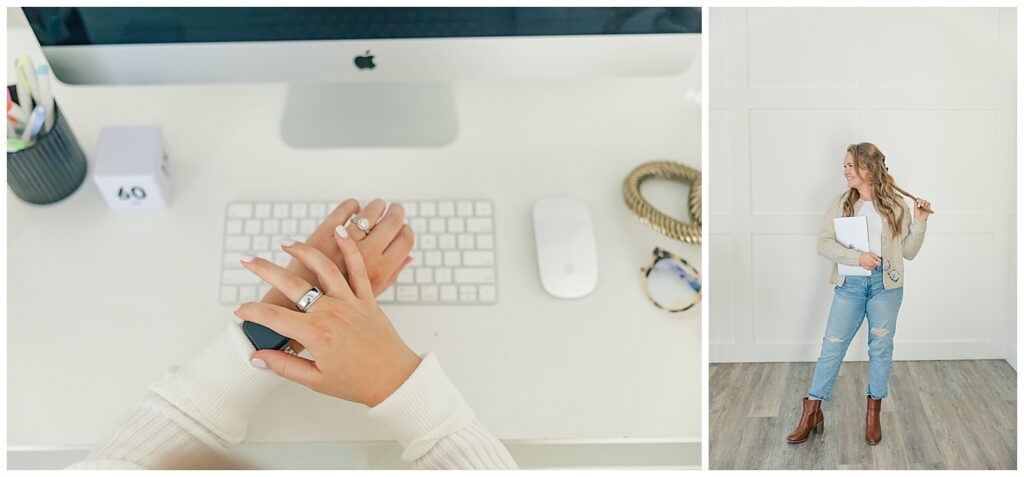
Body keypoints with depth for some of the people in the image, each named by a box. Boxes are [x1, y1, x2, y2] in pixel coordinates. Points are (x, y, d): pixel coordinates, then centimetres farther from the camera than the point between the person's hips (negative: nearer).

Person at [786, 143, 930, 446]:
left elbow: (908, 252, 7)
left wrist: (920, 221, -5)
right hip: (850, 285, 0)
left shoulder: (896, 207, 4)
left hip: (885, 284, 0)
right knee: (831, 347, -1)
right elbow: (823, 243, -5)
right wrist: (857, 257, -18)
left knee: (881, 348, 7)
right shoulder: (840, 204, 4)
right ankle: (811, 414, 6)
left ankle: (873, 415, 21)